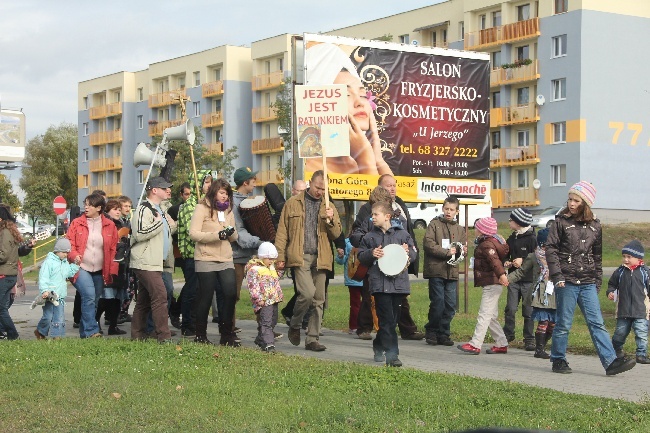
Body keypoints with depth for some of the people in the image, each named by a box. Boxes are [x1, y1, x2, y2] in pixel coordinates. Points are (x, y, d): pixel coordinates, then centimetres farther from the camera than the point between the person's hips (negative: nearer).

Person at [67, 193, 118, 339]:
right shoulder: (77, 223, 2)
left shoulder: (109, 225, 6)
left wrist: (112, 270, 3)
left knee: (93, 301, 7)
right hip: (81, 268, -3)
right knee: (89, 296, -22)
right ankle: (91, 331, -20)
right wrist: (74, 255, -17)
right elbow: (69, 244, 3)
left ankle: (84, 333, 19)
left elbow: (113, 249, 10)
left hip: (99, 272, 3)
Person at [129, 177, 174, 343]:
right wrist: (159, 223, -18)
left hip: (154, 263, 10)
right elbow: (140, 234, -24)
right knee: (160, 296, -16)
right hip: (146, 263, -10)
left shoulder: (158, 210, 21)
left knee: (144, 299, 13)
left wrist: (171, 225, 14)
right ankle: (164, 336, -17)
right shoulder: (143, 209, -12)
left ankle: (138, 334, 18)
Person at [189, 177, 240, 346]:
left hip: (226, 259, 5)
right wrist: (217, 235, -21)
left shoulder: (228, 210, 16)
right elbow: (193, 234, -13)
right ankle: (200, 334, 13)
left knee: (230, 294, -4)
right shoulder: (202, 208, -3)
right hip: (206, 259, -5)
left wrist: (231, 233, -6)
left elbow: (234, 238, 19)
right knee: (206, 296, 1)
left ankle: (227, 333, 6)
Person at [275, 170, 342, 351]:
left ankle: (312, 339, 11)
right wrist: (280, 256, -1)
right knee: (307, 293, -18)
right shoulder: (293, 203, 7)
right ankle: (294, 326, 6)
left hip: (320, 259, 4)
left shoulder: (329, 208, 14)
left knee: (318, 300, 3)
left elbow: (336, 234, 11)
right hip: (300, 257, -4)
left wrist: (331, 220, -8)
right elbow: (282, 231, 6)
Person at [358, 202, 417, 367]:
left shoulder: (402, 234, 8)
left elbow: (413, 254, 12)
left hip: (399, 282, 2)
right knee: (387, 320, -9)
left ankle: (379, 346, 29)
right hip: (380, 283, -2)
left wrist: (408, 252, -9)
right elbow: (361, 256, 11)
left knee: (392, 319, 10)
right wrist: (371, 254, -8)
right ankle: (392, 354, -9)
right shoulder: (370, 237, 9)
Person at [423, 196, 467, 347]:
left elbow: (464, 248, 18)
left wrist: (462, 250, -6)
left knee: (451, 305, 2)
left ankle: (443, 334, 14)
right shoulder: (434, 224, 2)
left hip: (452, 271, 4)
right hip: (436, 269, -4)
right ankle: (431, 332, 11)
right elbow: (428, 244, -8)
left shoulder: (459, 229, 15)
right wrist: (446, 252, -14)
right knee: (438, 303, -6)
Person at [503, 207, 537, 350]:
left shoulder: (531, 239, -7)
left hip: (528, 280, -5)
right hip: (514, 279, 5)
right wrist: (506, 263, 2)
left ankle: (529, 339, 9)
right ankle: (507, 334, 14)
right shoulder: (511, 239, 11)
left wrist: (523, 261, -17)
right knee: (510, 309, 0)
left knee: (528, 311, 1)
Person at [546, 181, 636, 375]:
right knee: (563, 323, 2)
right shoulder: (561, 222, 0)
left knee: (597, 323, -1)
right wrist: (557, 276, -12)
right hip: (566, 281, -3)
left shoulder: (594, 225, 11)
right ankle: (558, 361, 15)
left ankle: (611, 361, -6)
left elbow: (597, 255, 17)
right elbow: (551, 249, -4)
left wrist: (598, 279, 12)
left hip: (588, 283, 3)